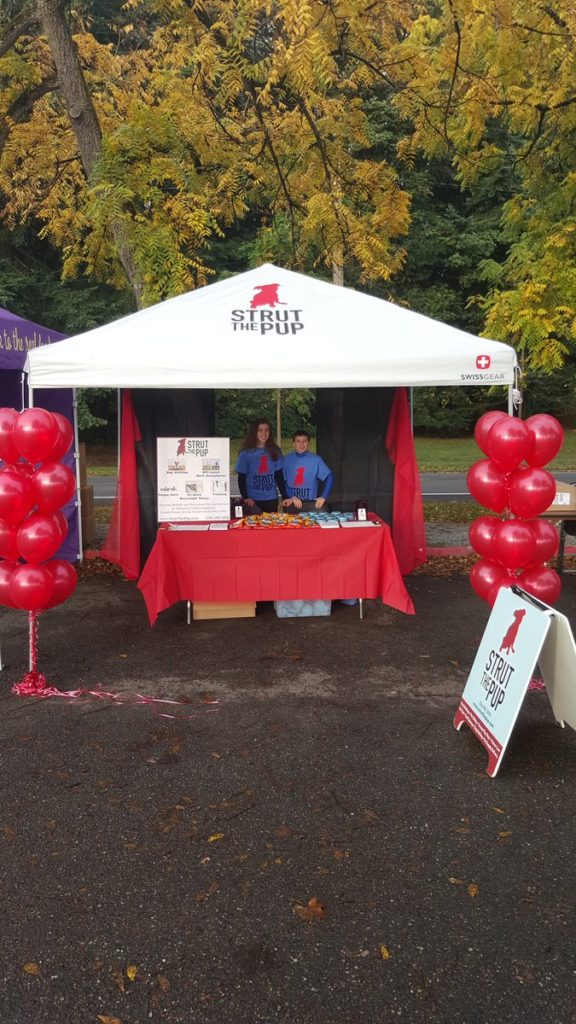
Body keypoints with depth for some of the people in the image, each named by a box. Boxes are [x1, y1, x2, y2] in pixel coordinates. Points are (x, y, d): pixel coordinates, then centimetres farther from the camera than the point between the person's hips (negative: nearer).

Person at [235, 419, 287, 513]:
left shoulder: (275, 451, 6)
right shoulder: (246, 453, 0)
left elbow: (279, 476, 8)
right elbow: (242, 478, 0)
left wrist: (285, 497, 1)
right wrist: (245, 497, -13)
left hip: (272, 499, 2)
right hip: (253, 500, -2)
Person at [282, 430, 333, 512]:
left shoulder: (316, 459, 0)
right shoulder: (287, 459, 2)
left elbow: (329, 477, 1)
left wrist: (323, 497, -9)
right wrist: (292, 497, -10)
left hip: (311, 504, -1)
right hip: (292, 504, 1)